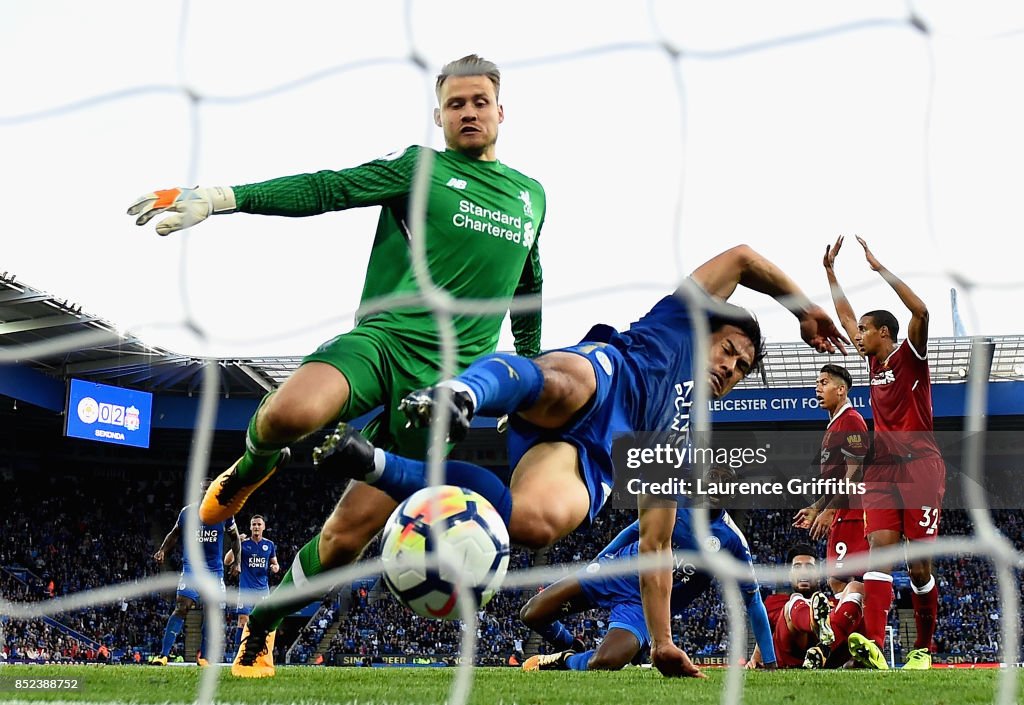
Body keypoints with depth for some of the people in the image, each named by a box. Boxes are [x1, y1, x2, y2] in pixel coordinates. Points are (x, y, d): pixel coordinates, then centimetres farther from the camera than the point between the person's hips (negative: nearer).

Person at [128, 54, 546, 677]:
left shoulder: (532, 196, 18)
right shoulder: (420, 168, 4)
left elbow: (529, 290, 32)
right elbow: (325, 189, -7)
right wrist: (215, 199, -19)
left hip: (443, 382, 3)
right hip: (381, 339, -3)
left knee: (349, 533, -5)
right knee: (291, 411, -38)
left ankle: (260, 630, 20)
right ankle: (253, 468, -1)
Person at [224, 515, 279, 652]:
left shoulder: (270, 545, 7)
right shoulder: (243, 543, 0)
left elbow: (275, 563, 18)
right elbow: (227, 561, -6)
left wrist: (276, 567, -6)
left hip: (263, 590, 2)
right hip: (246, 589, -2)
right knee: (243, 622, -9)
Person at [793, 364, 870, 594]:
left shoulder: (851, 421, -10)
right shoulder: (834, 425, 22)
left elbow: (854, 473, -18)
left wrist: (829, 510, -19)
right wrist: (816, 508, 24)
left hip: (851, 514, -11)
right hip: (842, 515, 11)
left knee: (839, 579, -13)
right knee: (836, 580, 9)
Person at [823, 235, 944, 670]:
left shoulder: (910, 356, -2)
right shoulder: (875, 361, 16)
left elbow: (921, 311, -20)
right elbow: (845, 316, 27)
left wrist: (880, 269, -19)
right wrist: (829, 270, 26)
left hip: (919, 466, -5)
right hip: (882, 469, 5)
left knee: (919, 562, -3)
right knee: (879, 548, -13)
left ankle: (923, 650, 8)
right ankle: (872, 645, -28)